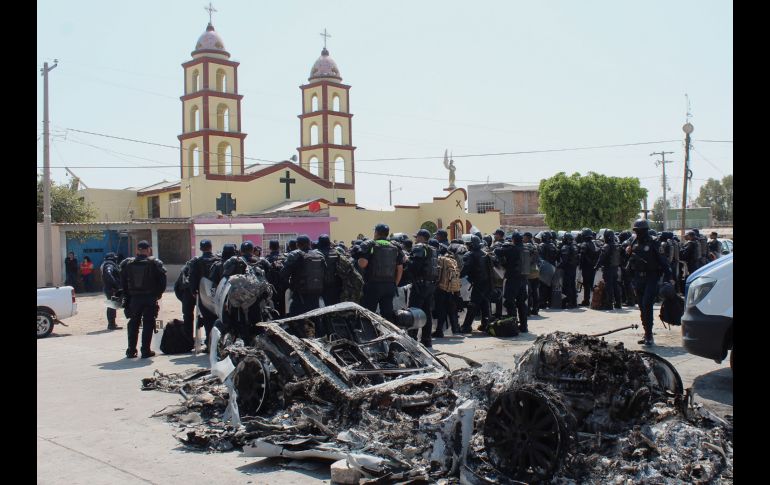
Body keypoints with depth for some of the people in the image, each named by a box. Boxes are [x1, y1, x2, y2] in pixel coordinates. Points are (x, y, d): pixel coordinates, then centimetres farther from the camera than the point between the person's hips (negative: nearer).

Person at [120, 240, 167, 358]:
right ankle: (146, 351, 1)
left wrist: (127, 295, 14)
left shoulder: (127, 263, 3)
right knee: (148, 324, 3)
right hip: (150, 299, -2)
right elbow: (162, 281, -6)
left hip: (134, 299, 2)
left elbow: (123, 282, 6)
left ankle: (131, 351, 13)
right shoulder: (154, 263, -5)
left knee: (133, 324, 12)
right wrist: (158, 294, 6)